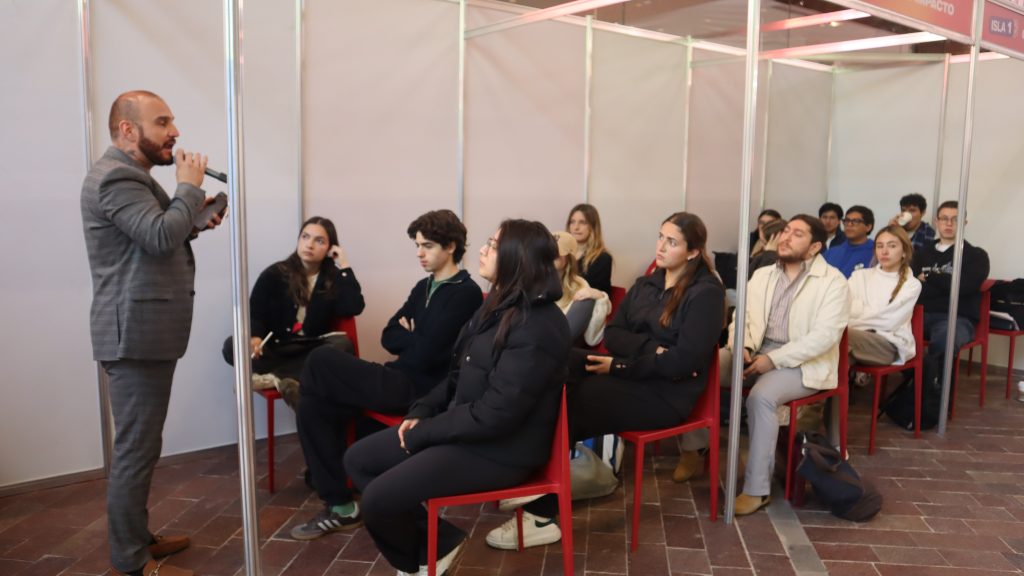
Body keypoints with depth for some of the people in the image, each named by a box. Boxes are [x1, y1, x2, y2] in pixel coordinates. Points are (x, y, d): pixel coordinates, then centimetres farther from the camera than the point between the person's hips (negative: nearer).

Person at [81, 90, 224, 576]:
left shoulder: (130, 175, 20)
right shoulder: (116, 177, -14)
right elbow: (160, 236, -27)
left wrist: (194, 220, 8)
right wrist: (190, 187, -13)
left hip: (148, 330, 11)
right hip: (137, 332, -11)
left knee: (140, 444, 16)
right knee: (136, 447, -4)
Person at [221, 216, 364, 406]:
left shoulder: (333, 278, 2)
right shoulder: (274, 274, 0)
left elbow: (354, 308, -15)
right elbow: (254, 313, -3)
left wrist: (344, 267, -12)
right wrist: (255, 338, -26)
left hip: (312, 351, 0)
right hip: (274, 349, 0)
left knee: (343, 344, -31)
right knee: (232, 346, -26)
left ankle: (272, 377, -36)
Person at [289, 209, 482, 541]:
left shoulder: (465, 294, -10)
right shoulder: (423, 288, 19)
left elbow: (425, 355, -18)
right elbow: (388, 338, 13)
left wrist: (408, 336, 1)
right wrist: (416, 338, -6)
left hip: (420, 391, -8)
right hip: (400, 381, 8)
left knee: (322, 360, -14)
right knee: (314, 408, -10)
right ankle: (339, 506, -1)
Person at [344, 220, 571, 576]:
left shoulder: (538, 328, -24)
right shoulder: (500, 305, 8)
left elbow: (494, 415, -26)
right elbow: (459, 375, 15)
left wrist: (422, 432, -16)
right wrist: (421, 411, 1)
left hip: (499, 449, -10)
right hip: (463, 428, 10)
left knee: (377, 500, -16)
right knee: (358, 459, 6)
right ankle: (434, 540, 12)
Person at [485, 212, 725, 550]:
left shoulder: (706, 293, -7)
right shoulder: (645, 284, 15)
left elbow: (685, 360, -17)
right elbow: (612, 334, 6)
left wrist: (620, 366, -16)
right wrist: (651, 349, -14)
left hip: (667, 393, -7)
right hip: (632, 379, 7)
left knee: (568, 405, -24)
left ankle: (541, 518, -18)